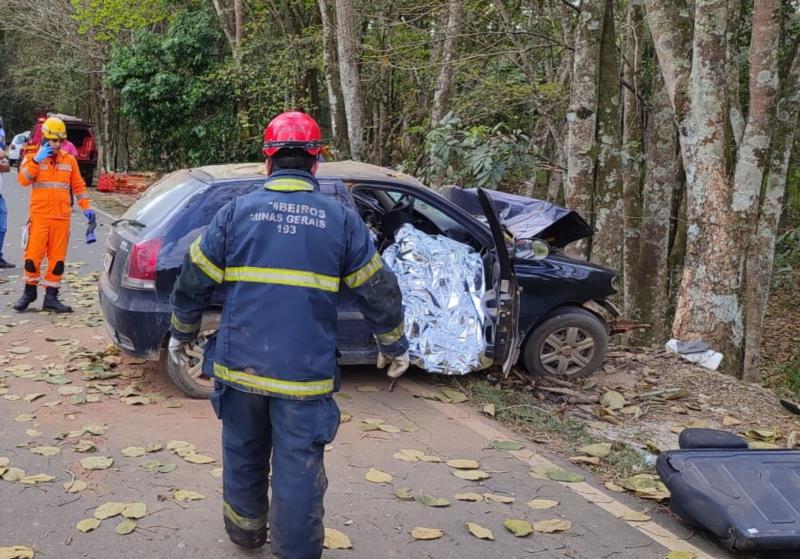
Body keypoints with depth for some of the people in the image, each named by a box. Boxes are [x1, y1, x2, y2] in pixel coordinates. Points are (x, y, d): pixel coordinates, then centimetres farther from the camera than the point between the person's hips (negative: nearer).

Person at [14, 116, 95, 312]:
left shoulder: (70, 160, 9)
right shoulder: (33, 158, 3)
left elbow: (78, 185, 14)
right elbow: (23, 180, -11)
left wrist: (86, 206, 6)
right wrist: (37, 160, -18)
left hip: (62, 217, 2)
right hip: (39, 216, -2)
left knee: (57, 259, 3)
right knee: (33, 255, -1)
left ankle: (51, 297, 11)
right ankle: (29, 292, 17)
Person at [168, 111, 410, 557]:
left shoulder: (238, 211, 0)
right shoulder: (341, 219, -1)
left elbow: (194, 281, 5)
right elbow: (378, 291, 4)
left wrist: (182, 333, 21)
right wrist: (395, 346, 18)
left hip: (241, 364, 2)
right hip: (305, 372, -2)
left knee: (243, 455, 21)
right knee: (298, 469, 4)